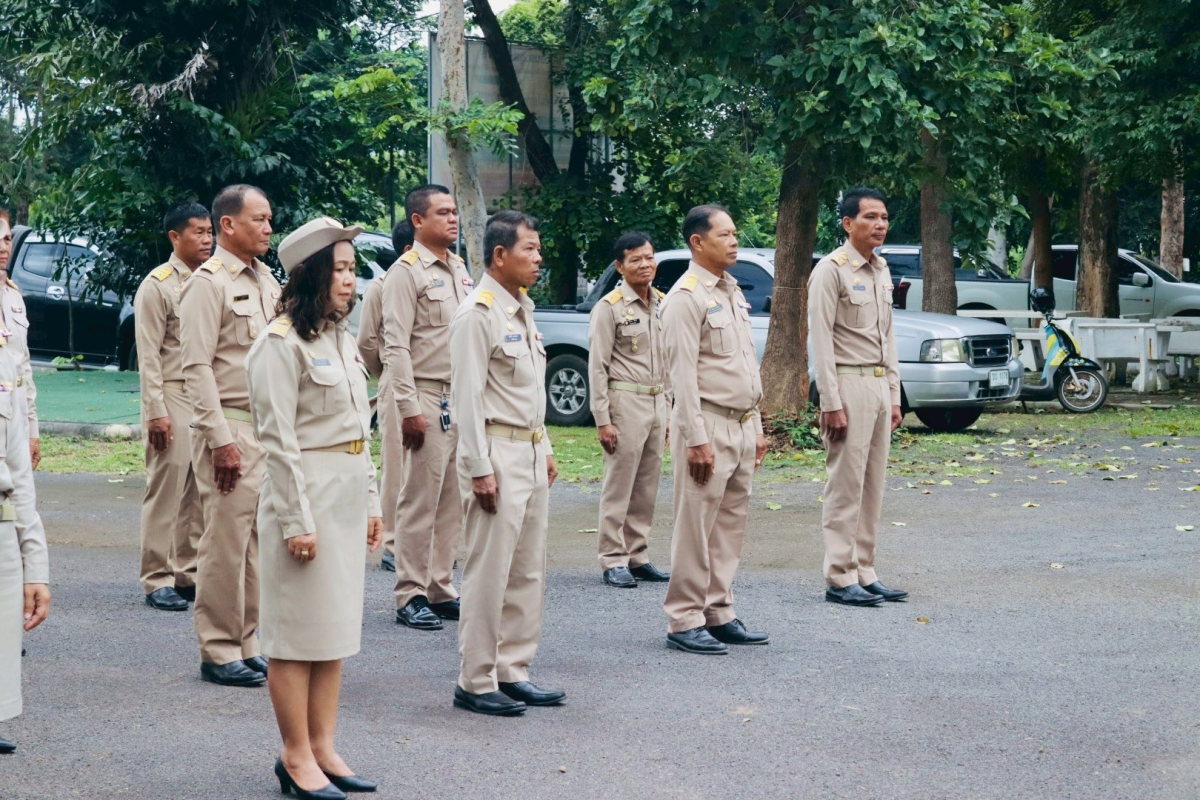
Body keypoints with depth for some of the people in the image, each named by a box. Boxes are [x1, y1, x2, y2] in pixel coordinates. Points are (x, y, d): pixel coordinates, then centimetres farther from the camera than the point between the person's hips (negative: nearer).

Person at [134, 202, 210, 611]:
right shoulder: (158, 285, -5)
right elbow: (148, 355, -9)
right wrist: (156, 411, -15)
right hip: (173, 397, -6)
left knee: (200, 491, 7)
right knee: (167, 489, -5)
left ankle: (189, 572, 15)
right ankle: (158, 580, 0)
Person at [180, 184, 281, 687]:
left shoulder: (266, 281, 16)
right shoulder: (208, 283, -9)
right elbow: (197, 367, -14)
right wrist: (220, 440, -18)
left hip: (269, 428, 8)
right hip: (231, 427, -8)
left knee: (255, 541, 10)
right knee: (226, 542, -5)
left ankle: (246, 644, 18)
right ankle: (218, 652, 2)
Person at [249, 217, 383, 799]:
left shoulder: (342, 341, 14)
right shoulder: (281, 344, -12)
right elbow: (279, 441, -15)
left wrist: (370, 503, 15)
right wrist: (296, 522, -17)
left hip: (348, 500, 9)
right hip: (306, 494, -9)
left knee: (336, 629, 11)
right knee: (298, 633, -1)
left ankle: (323, 748, 18)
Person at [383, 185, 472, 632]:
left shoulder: (459, 270, 16)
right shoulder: (406, 272, -8)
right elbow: (396, 345, -13)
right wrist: (409, 407, -18)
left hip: (463, 401, 8)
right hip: (427, 399, -7)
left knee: (452, 502, 10)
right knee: (420, 502, -4)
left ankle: (441, 589, 18)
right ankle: (410, 597, 2)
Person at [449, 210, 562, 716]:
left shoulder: (522, 310, 16)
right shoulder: (478, 313, -13)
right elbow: (467, 396, -16)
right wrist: (479, 468, -19)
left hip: (531, 453, 9)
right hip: (496, 453, -9)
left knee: (527, 571, 12)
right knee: (489, 572, -6)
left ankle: (513, 672, 19)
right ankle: (476, 683, 0)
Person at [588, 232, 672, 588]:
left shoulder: (663, 305, 13)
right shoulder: (609, 308, -6)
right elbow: (598, 367, -9)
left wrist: (668, 409, 14)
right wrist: (603, 420, -13)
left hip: (657, 403, 6)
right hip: (625, 402, -6)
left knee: (647, 488, 9)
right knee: (618, 486, -4)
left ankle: (638, 556, 17)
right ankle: (613, 561, 2)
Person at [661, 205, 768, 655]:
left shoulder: (733, 292, 16)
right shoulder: (686, 297, -11)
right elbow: (683, 373, -16)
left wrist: (757, 428, 17)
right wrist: (696, 439, -19)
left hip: (741, 426, 8)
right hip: (708, 424, -8)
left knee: (730, 526, 11)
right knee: (696, 528, -5)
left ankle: (718, 614, 19)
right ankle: (684, 622, 0)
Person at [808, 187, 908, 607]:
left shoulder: (881, 271, 15)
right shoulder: (832, 270, -9)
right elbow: (820, 339, -13)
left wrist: (894, 394, 15)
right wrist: (831, 403, -17)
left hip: (879, 385, 8)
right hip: (849, 384, -8)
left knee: (873, 485, 9)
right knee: (846, 485, -7)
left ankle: (865, 573, 14)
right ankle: (840, 579, -3)